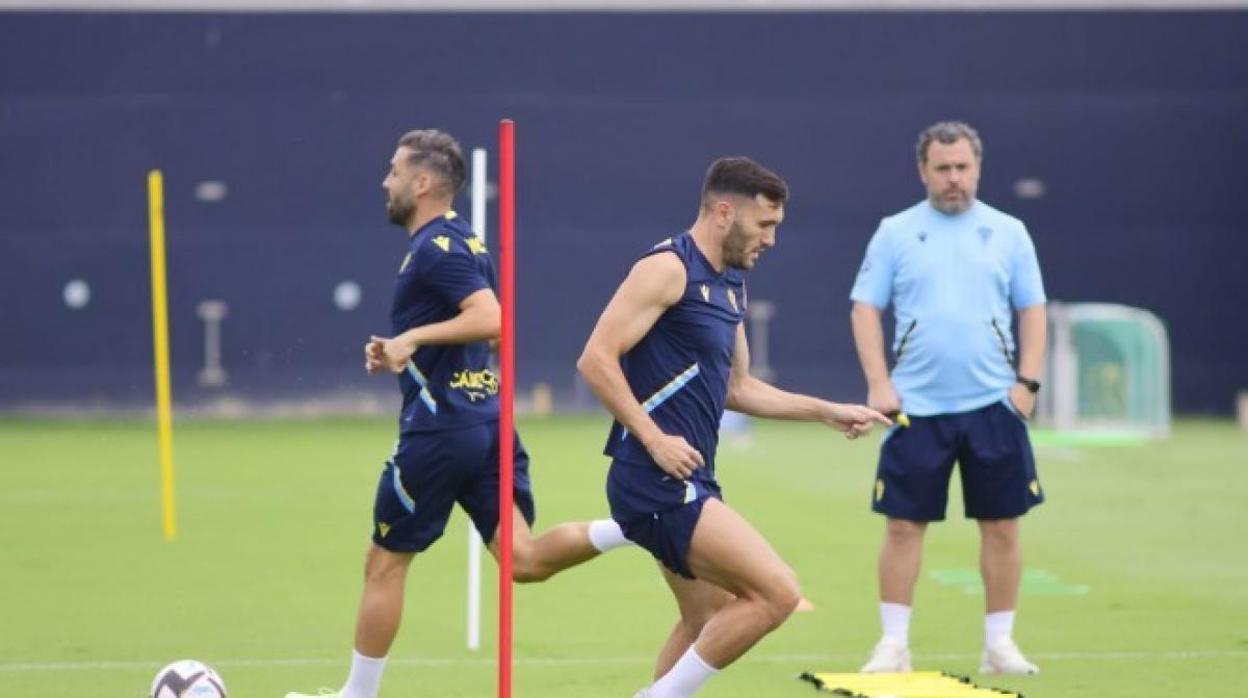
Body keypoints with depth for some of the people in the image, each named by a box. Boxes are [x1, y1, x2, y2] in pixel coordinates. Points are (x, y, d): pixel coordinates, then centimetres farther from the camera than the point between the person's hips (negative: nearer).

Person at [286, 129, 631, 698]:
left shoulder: (435, 247, -13)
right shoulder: (458, 241, 17)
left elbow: (491, 319, -26)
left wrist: (413, 337, -23)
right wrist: (403, 353, 17)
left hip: (440, 430, -9)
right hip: (489, 424, 9)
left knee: (384, 565, 5)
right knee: (525, 560, -2)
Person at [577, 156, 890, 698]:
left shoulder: (730, 284, 17)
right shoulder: (669, 268, -12)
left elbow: (737, 388, 27)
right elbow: (596, 358, -18)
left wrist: (826, 412, 22)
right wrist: (655, 439, -22)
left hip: (688, 482, 10)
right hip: (658, 483, -10)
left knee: (711, 621, 15)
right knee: (776, 592, -13)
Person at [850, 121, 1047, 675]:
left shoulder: (1008, 233, 7)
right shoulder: (895, 233, 4)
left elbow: (1032, 310, 8)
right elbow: (866, 307, 3)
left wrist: (1028, 381, -3)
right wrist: (878, 383, -7)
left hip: (993, 404, 1)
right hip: (917, 407, -1)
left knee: (1002, 525, 2)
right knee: (903, 525, -2)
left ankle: (999, 644, 11)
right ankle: (894, 644, 5)